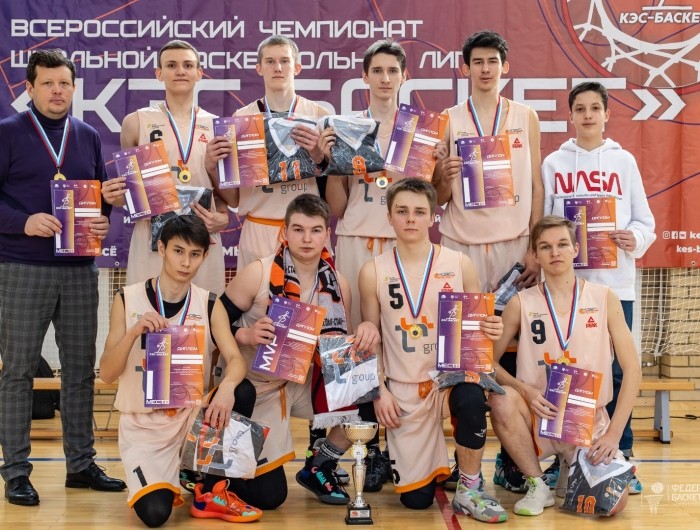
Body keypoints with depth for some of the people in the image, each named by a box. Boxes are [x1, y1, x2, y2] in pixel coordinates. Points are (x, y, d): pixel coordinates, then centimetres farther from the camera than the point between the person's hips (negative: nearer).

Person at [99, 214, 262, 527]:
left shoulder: (209, 305, -2)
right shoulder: (128, 300, -6)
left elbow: (235, 360, -16)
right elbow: (107, 374, -9)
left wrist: (226, 387, -39)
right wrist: (134, 331, -27)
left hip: (193, 417, 2)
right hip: (143, 425, -2)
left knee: (242, 392, -28)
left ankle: (211, 493, -8)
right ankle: (162, 483, 16)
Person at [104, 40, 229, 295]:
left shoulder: (217, 127, 9)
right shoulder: (137, 122, 5)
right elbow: (128, 187, 12)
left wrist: (223, 217, -4)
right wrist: (115, 197, -9)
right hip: (151, 240, -1)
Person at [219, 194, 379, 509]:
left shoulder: (336, 284, -5)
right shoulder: (258, 273, -17)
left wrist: (365, 330, -19)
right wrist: (246, 335, -31)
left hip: (307, 381, 4)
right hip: (258, 387, -4)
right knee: (268, 496, -8)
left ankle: (318, 468, 9)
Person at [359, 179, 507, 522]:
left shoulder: (459, 265, -3)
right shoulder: (373, 272, -2)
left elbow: (478, 324, 5)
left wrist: (491, 331, -18)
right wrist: (379, 391, -5)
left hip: (450, 376, 0)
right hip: (404, 390, 1)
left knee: (471, 399, -39)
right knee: (416, 499, 1)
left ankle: (469, 491, -12)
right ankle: (433, 460, 40)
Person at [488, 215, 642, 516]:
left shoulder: (604, 298, -1)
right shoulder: (521, 303, -2)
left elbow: (632, 370, -2)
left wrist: (613, 434, -11)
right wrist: (524, 390, -20)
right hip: (540, 417, 0)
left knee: (613, 501, -21)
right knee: (502, 399, -33)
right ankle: (538, 486, -7)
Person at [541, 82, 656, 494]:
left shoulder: (624, 161, 8)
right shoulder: (554, 164, 7)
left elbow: (644, 219, 6)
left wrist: (636, 238, -14)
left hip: (615, 281, 0)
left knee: (616, 369, 3)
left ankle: (620, 458, 14)